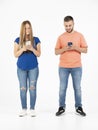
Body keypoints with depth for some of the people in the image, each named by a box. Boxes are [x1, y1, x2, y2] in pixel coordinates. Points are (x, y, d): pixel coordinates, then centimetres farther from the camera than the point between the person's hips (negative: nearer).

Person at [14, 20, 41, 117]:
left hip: (33, 67, 0)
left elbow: (38, 54, 1)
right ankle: (24, 109, 14)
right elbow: (15, 54, 0)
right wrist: (23, 49, -16)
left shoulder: (36, 40, 2)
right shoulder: (18, 40, 2)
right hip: (21, 68, 1)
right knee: (23, 89, 3)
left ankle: (32, 109, 11)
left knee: (32, 88, 1)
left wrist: (32, 48, -17)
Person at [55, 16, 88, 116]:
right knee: (62, 88, 4)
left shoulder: (79, 35, 3)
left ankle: (79, 107, 15)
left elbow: (85, 50, 2)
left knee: (77, 87, 5)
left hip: (77, 67, 0)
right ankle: (61, 107, 15)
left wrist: (75, 48, -15)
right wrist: (65, 49, -14)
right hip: (63, 67, 1)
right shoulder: (61, 37, 5)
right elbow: (56, 52, 4)